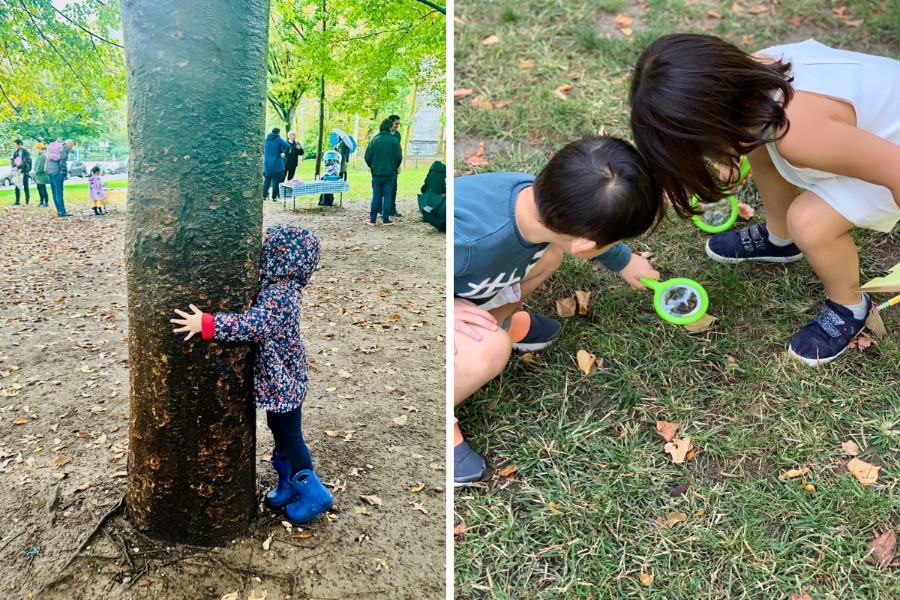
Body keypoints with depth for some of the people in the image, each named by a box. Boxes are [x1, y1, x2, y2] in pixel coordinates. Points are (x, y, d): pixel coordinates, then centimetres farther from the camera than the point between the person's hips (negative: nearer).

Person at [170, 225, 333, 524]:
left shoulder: (276, 295, -26)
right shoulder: (283, 288, 3)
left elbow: (255, 325, -39)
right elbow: (259, 320, 16)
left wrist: (206, 324, -40)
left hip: (283, 381, -9)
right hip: (279, 378, 9)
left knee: (289, 437, 3)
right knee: (281, 432, 21)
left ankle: (313, 494, 18)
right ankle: (290, 485, 36)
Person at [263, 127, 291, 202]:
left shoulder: (266, 139, 5)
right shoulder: (279, 139, -10)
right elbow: (288, 146, -23)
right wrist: (284, 153, -10)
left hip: (267, 164, 5)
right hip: (277, 165, -4)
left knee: (266, 180, 14)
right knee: (275, 181, 2)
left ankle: (264, 195, 15)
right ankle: (274, 197, 3)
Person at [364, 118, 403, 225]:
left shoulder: (374, 140, -2)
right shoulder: (394, 141, -5)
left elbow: (367, 157, -1)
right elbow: (399, 157, -1)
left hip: (376, 172, 1)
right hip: (390, 173, -1)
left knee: (376, 196, 7)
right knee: (387, 195, 5)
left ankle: (372, 219, 7)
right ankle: (386, 219, 4)